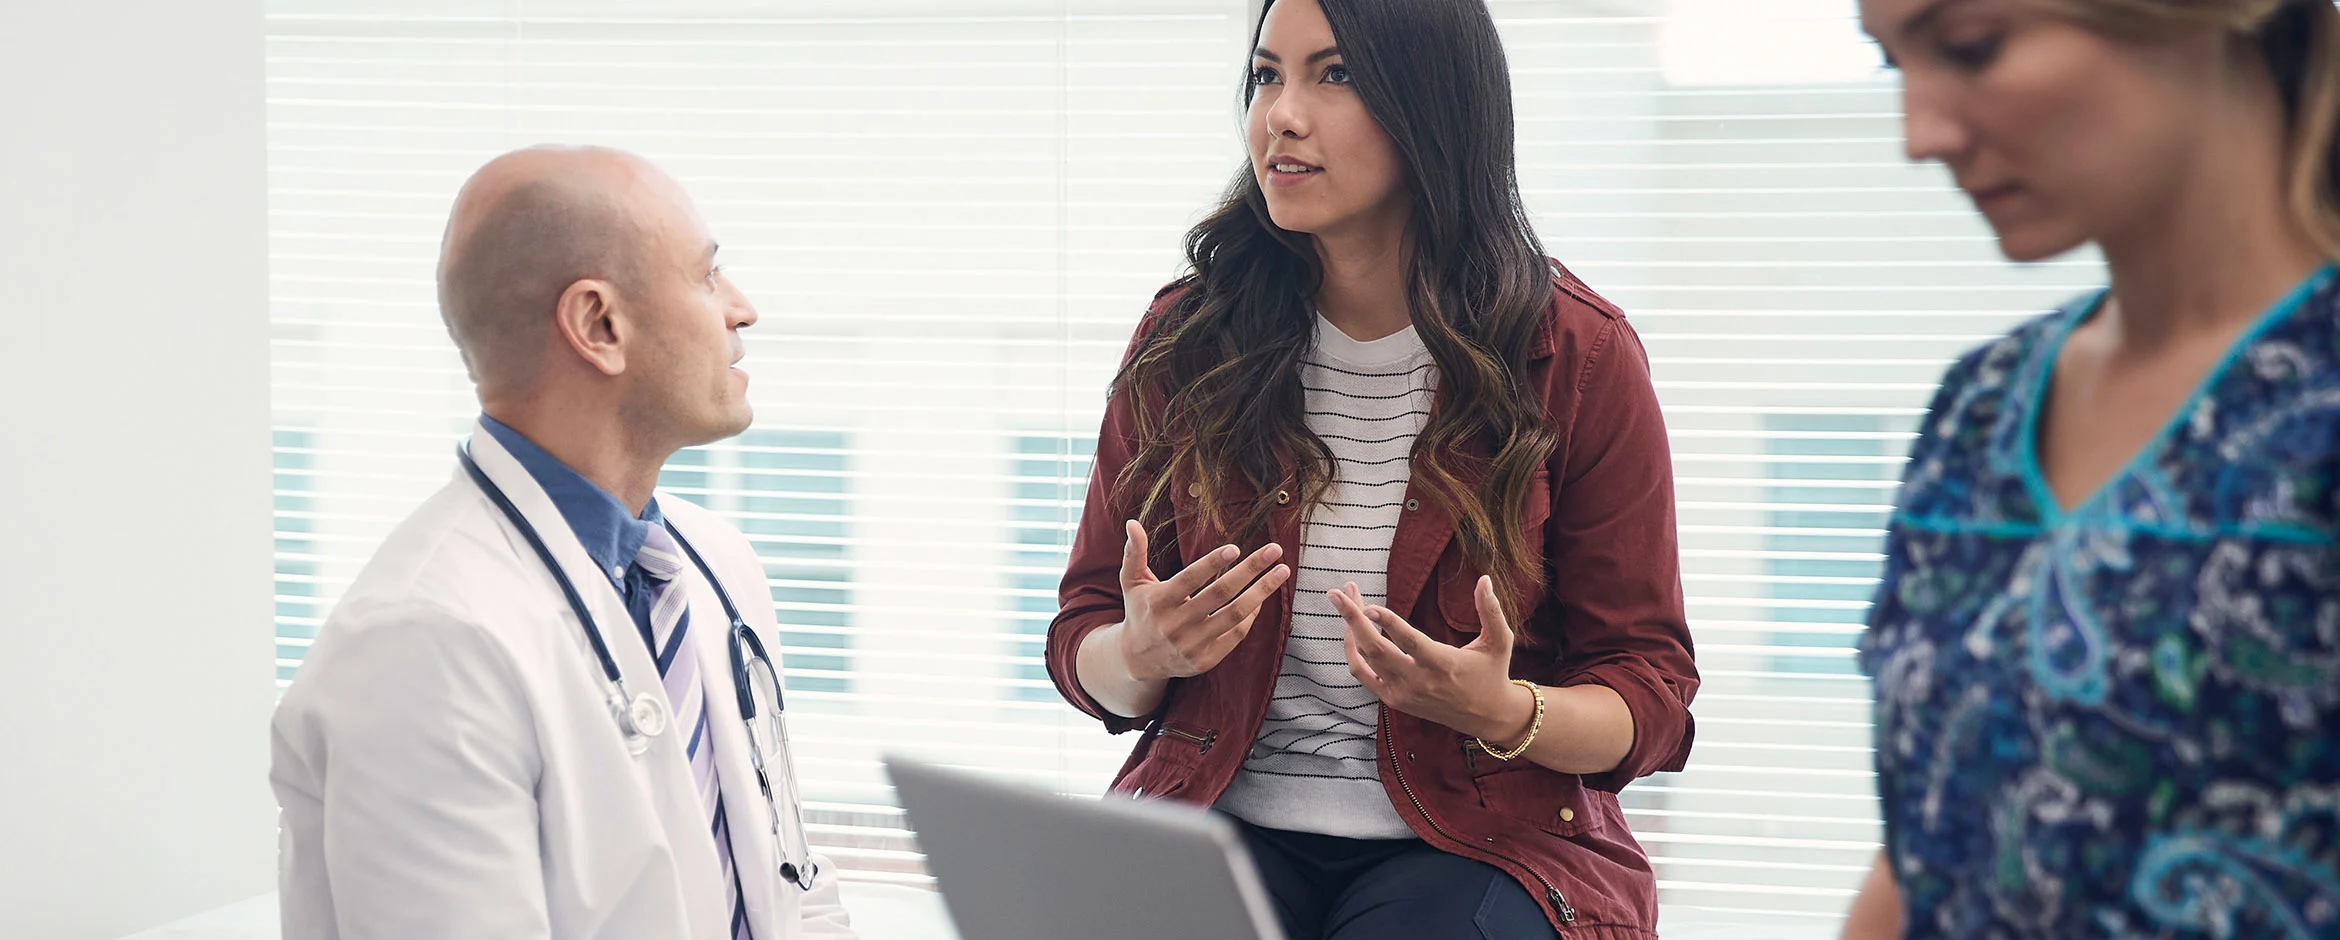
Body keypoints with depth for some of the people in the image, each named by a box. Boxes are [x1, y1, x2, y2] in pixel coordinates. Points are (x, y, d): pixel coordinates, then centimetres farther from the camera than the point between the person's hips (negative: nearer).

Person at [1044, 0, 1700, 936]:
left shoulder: (1579, 356, -2)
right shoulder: (1186, 341, 5)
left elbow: (1649, 694, 1)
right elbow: (1083, 648, 10)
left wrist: (1503, 713, -20)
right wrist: (1146, 655, -14)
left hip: (1479, 841, -2)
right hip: (1223, 816, 2)